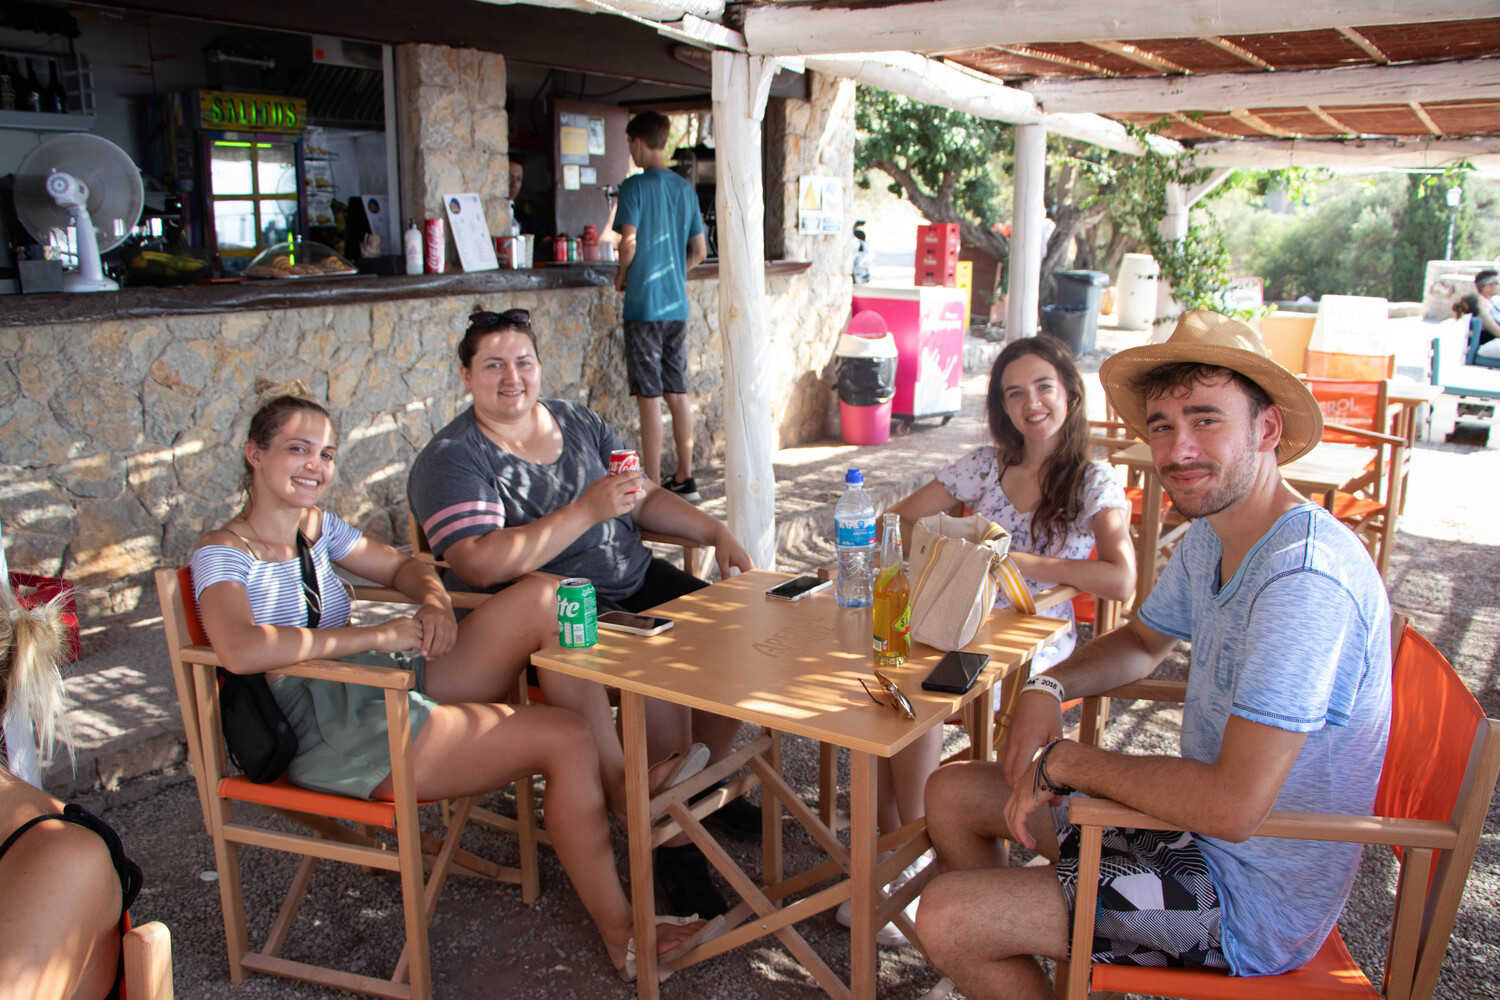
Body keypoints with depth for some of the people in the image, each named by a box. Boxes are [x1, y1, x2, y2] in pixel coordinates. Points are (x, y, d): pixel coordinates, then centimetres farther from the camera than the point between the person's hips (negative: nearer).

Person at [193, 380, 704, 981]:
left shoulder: (317, 526, 16)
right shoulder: (222, 554, -7)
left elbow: (402, 567, 25)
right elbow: (239, 649, -28)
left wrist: (435, 600, -1)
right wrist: (376, 635, -23)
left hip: (398, 679, 9)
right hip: (336, 738, -8)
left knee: (542, 597, -11)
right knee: (566, 740, -20)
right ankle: (623, 939, -7)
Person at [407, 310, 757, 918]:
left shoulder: (577, 422, 13)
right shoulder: (452, 459, -8)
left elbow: (643, 499, 19)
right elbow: (480, 566, -23)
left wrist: (715, 532, 5)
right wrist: (586, 511, -27)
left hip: (634, 579, 7)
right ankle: (674, 843, -12)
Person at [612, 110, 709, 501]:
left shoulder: (635, 186, -9)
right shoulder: (685, 188, 10)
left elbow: (629, 243, -18)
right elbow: (699, 251, 12)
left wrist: (621, 276, -1)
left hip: (644, 304, -6)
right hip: (677, 304, 6)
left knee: (650, 397, -3)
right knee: (677, 393, 12)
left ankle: (652, 487, 1)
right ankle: (684, 479, 18)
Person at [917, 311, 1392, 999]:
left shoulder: (1304, 579, -31)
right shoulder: (1210, 537, 0)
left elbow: (1232, 806, -35)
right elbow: (1143, 641, 19)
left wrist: (1064, 761, -21)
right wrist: (1048, 688, -2)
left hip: (1248, 900, -9)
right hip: (1198, 826, 9)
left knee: (944, 918, -15)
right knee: (952, 795, 12)